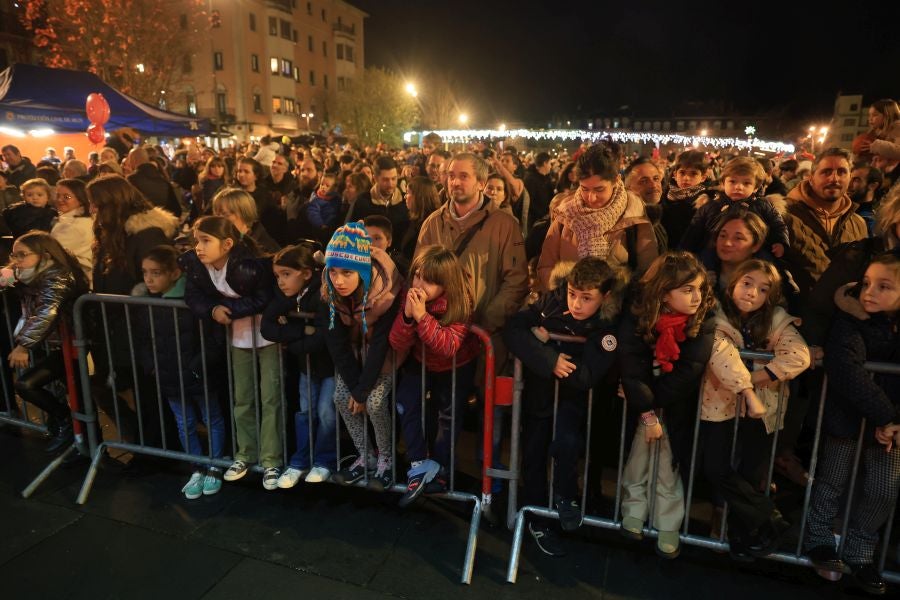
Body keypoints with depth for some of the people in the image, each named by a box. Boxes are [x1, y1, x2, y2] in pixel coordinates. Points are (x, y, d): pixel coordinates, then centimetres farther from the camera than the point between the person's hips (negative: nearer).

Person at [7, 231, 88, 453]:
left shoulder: (57, 277, -21)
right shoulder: (34, 278, 10)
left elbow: (47, 314, -34)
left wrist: (23, 345, -36)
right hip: (60, 345, 9)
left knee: (25, 384, -11)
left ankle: (65, 420, 5)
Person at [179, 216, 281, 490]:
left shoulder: (249, 265, -29)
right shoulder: (194, 265, -11)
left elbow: (265, 300, -26)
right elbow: (193, 296, -4)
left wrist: (230, 309, -26)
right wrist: (213, 310, -23)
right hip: (239, 337, 6)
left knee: (270, 399, -1)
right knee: (242, 399, 15)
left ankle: (271, 460, 11)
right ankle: (245, 454, 31)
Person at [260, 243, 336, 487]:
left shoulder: (324, 296, -29)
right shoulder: (284, 296, -9)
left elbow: (323, 338, -36)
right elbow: (266, 328, -17)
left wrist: (291, 342, -21)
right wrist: (302, 331, -29)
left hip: (331, 363, -6)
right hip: (307, 363, 6)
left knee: (326, 412, -2)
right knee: (305, 411, 11)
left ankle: (324, 461, 18)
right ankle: (300, 462, 24)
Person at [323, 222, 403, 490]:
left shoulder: (386, 291, -34)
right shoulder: (330, 292, -21)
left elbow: (380, 344, -29)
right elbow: (337, 343, -16)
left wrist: (363, 390, -23)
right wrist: (354, 387, -17)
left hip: (387, 352, -5)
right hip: (355, 352, 5)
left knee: (375, 402, -19)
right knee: (341, 397, -8)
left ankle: (385, 459, 7)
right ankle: (365, 457, 11)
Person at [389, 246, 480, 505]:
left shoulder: (460, 306, -29)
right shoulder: (408, 298, -19)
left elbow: (448, 347, -40)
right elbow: (397, 344, -21)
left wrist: (422, 316, -48)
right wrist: (407, 316, -39)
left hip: (456, 366, -2)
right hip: (420, 361, 3)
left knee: (449, 413, 0)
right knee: (405, 403, -14)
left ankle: (438, 467, 25)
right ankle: (419, 464, -2)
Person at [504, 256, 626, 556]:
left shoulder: (609, 326, -21)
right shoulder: (552, 301, -16)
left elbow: (586, 377, -30)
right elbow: (513, 328, -24)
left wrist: (547, 340, -27)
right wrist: (550, 359, -33)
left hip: (573, 395, -2)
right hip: (539, 389, 3)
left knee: (566, 442, -27)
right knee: (532, 454, 9)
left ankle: (565, 495, 7)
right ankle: (536, 519, 33)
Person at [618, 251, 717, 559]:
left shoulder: (703, 322, -20)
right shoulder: (637, 317, -22)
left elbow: (689, 372, -22)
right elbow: (631, 369, -23)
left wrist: (656, 400, -18)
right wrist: (647, 413, -22)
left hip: (676, 406, 0)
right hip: (640, 400, 0)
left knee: (669, 463, 4)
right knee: (639, 453, 5)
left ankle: (669, 526, 18)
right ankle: (634, 511, 24)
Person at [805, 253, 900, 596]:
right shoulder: (850, 321, -15)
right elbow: (847, 371, -27)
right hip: (847, 416, -3)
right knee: (833, 481, 8)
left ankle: (860, 551, 28)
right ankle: (818, 539, 30)